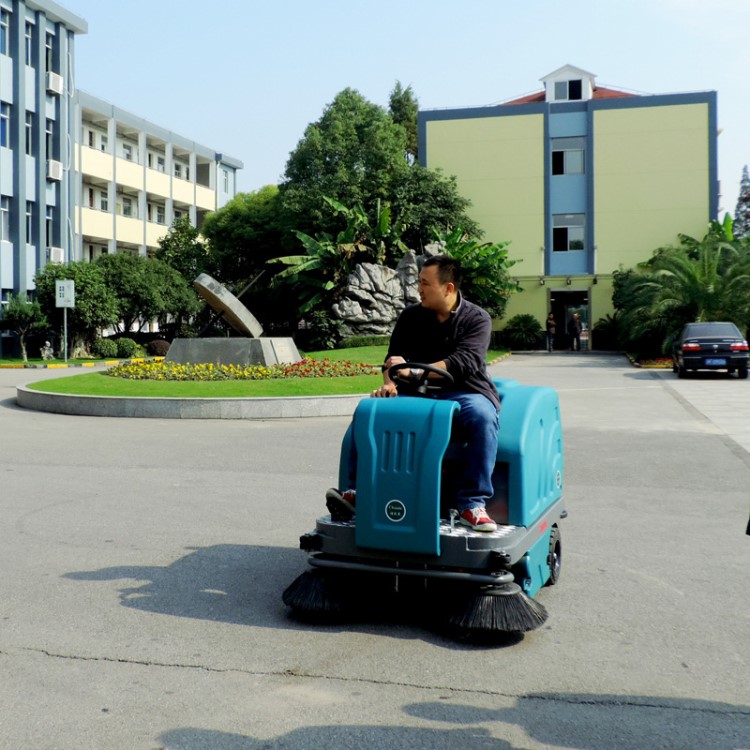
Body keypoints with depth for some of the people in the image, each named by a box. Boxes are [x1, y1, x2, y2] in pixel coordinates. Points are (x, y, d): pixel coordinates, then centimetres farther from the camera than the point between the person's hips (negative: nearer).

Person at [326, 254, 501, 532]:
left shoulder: (476, 319, -3)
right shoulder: (411, 316, 10)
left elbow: (464, 363, -18)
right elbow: (394, 357, 5)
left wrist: (414, 372, -28)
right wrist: (389, 383, -19)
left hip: (464, 392, -3)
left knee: (482, 417, -37)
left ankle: (472, 504, -32)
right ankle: (359, 491, -23)